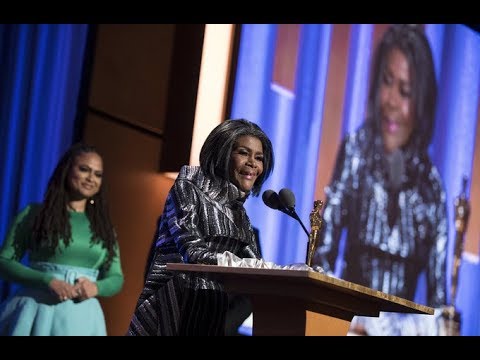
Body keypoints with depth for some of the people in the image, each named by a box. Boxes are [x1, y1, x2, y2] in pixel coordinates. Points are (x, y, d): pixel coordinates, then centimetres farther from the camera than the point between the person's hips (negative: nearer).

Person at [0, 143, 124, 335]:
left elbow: (116, 278, 13)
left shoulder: (104, 226, 14)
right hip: (35, 312, -2)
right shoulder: (34, 213, 4)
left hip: (82, 316, 3)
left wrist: (96, 287, -9)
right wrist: (48, 281, -15)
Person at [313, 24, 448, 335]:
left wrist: (435, 328, -14)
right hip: (350, 322, -2)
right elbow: (323, 251, -4)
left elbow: (438, 295, 5)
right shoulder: (355, 151, -2)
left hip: (403, 328, 2)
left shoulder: (431, 185, 1)